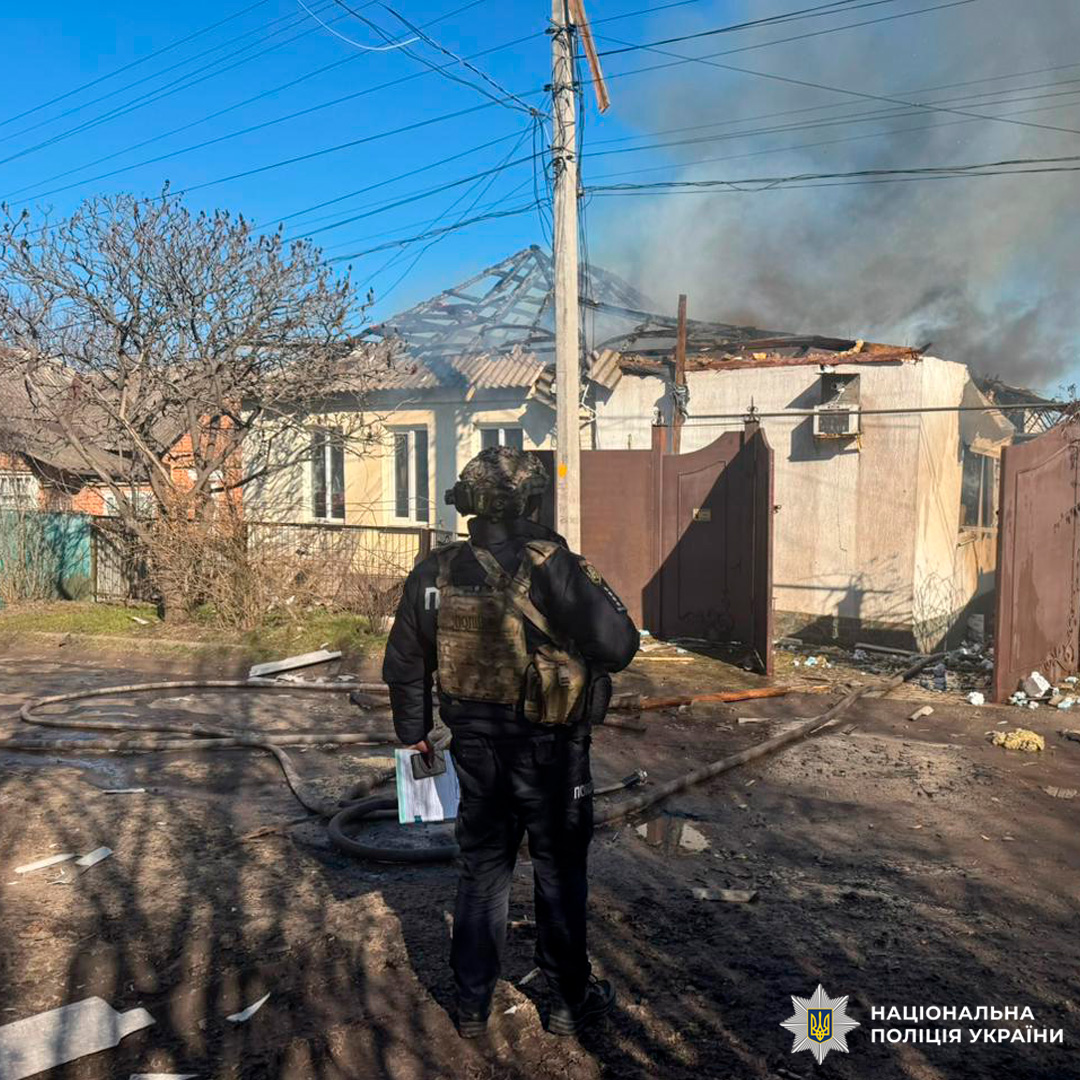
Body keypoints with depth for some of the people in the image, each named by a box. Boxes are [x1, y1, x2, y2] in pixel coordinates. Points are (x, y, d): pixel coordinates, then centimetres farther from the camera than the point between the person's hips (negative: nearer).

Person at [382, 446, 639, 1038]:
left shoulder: (435, 573, -2)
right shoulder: (553, 567, -19)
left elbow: (403, 665, 6)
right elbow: (619, 646, -20)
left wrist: (414, 733, 20)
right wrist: (588, 588, 0)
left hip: (475, 747, 4)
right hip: (548, 750, -4)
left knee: (481, 869, 19)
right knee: (558, 872, 14)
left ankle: (472, 1005, 30)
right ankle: (569, 1000, 30)